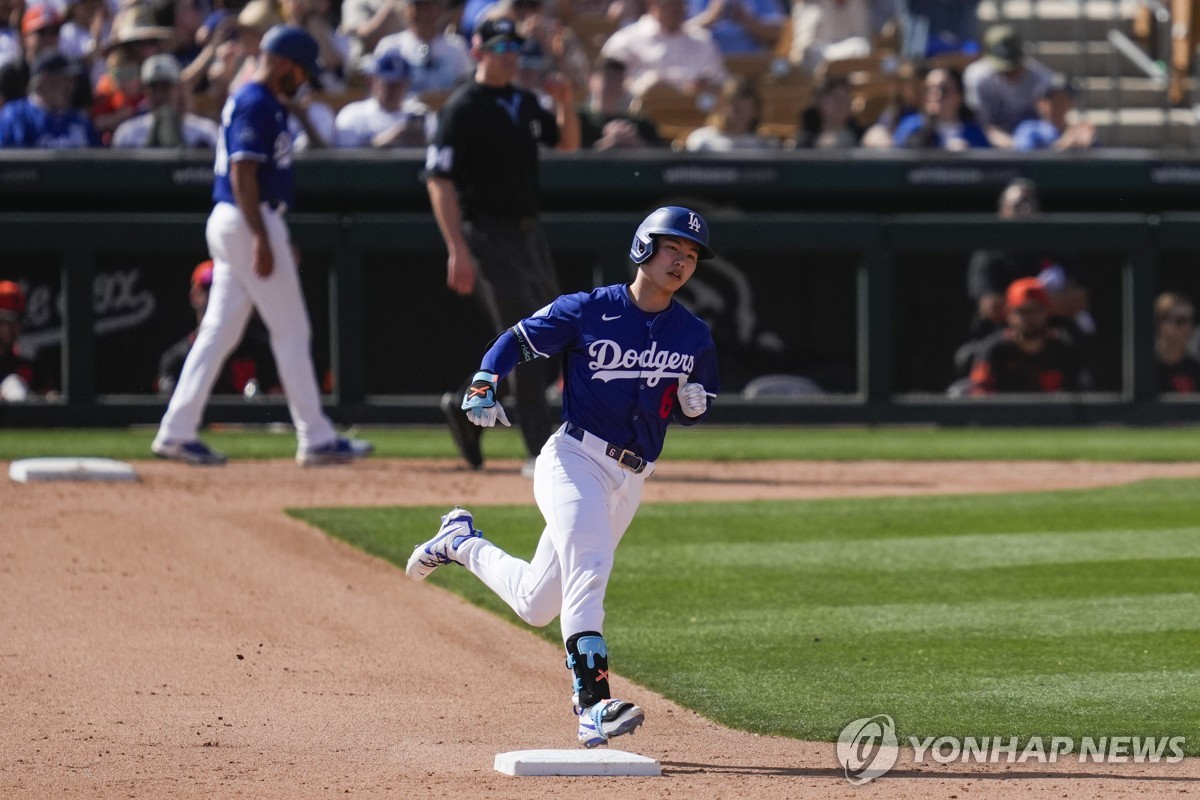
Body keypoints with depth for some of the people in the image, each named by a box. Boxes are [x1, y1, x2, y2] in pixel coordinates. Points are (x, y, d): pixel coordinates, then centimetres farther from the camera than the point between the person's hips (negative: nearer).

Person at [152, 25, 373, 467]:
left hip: (229, 225, 10)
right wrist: (262, 240, -24)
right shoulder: (257, 105, -14)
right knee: (291, 331, -3)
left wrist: (275, 236, 25)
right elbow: (242, 174, -20)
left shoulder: (245, 101, 18)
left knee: (219, 331, 8)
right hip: (249, 222, -10)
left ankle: (176, 431, 5)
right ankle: (316, 439, 1)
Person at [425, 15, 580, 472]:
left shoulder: (524, 103, 12)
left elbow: (567, 143, 22)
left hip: (528, 234, 8)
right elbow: (439, 182, -16)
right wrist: (458, 252, -23)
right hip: (487, 234, -8)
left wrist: (565, 104, 1)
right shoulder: (462, 110, -11)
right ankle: (540, 453, -10)